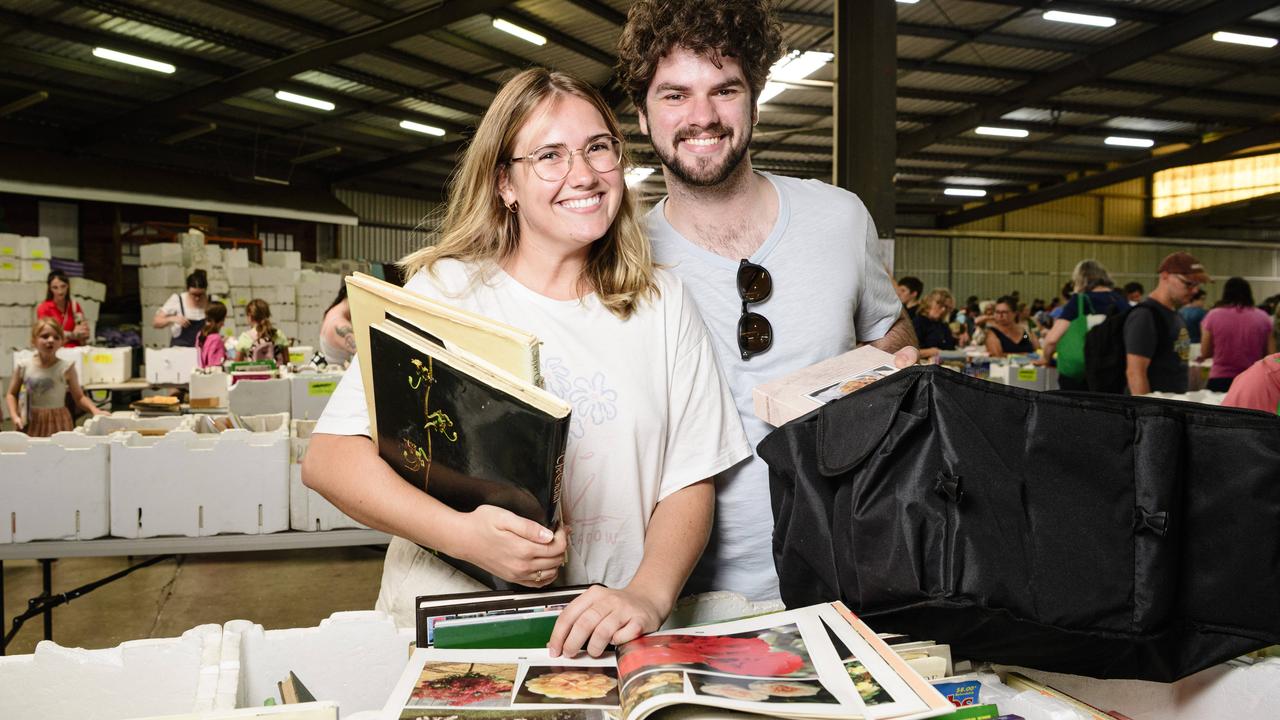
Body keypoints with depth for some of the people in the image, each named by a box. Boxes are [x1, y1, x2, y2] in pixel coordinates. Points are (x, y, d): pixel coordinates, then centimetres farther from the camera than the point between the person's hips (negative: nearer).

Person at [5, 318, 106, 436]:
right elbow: (11, 394, 12)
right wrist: (15, 416, -2)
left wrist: (94, 410, -18)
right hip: (32, 422, 2)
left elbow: (79, 397, 0)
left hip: (58, 422, -2)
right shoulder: (23, 367, -1)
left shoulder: (66, 368, -6)